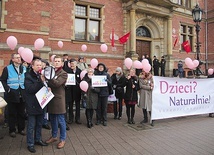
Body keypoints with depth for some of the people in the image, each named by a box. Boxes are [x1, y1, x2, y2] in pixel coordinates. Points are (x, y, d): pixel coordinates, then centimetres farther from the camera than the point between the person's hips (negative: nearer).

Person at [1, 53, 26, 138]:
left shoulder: (24, 68, 7)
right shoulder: (7, 68, -2)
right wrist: (7, 89, -13)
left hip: (22, 95, 3)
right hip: (12, 95, -3)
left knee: (21, 113, 11)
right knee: (12, 114, 7)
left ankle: (21, 129, 24)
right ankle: (12, 130, 20)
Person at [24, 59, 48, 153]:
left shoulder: (42, 75, 7)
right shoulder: (28, 76, -10)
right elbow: (30, 89, -21)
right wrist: (41, 81, -28)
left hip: (41, 103, 6)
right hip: (32, 105, -6)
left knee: (39, 124, 18)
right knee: (31, 126, 5)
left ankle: (38, 139, 34)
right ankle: (30, 144, 18)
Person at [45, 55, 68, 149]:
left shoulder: (63, 73, -7)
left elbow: (57, 83, -22)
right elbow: (48, 83, 11)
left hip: (58, 99, -6)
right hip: (51, 98, 6)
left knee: (60, 120, 2)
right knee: (52, 119, 16)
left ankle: (62, 139, 15)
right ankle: (54, 136, 33)